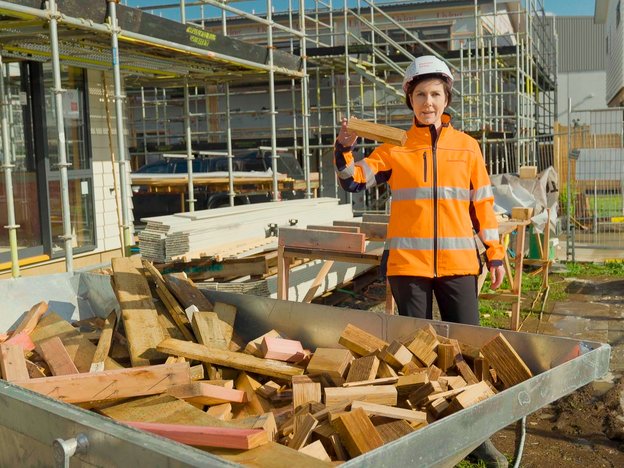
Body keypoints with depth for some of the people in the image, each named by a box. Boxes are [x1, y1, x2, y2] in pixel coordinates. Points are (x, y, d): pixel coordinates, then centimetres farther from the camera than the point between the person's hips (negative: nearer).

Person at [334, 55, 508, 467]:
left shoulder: (466, 146, 7)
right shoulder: (395, 148, 4)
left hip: (458, 262, 1)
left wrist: (495, 253, 6)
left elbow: (482, 202, 9)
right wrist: (345, 148, -18)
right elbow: (354, 181, -1)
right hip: (408, 263, 0)